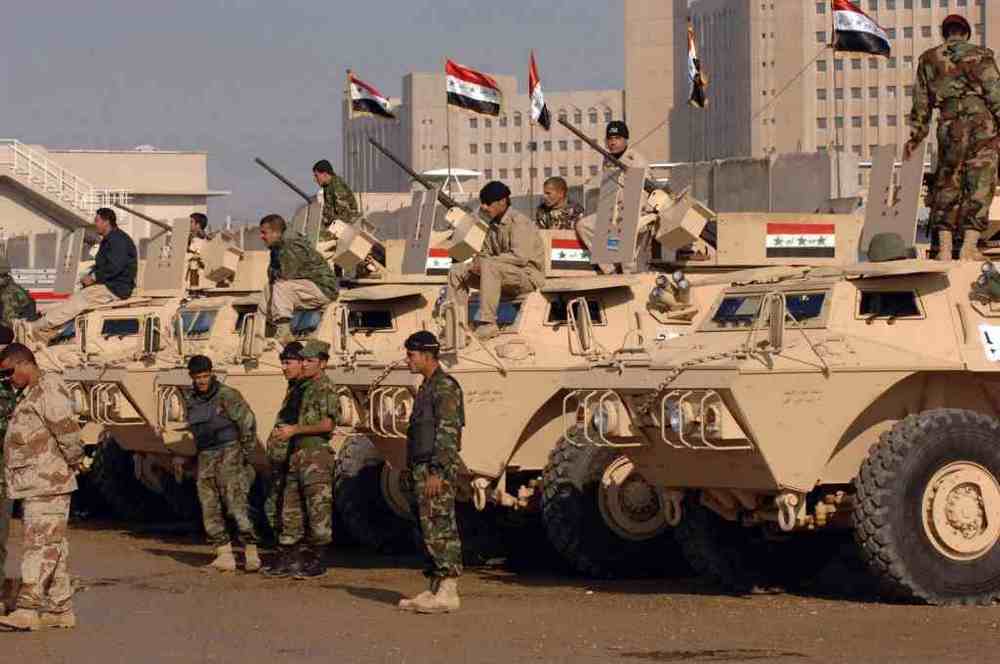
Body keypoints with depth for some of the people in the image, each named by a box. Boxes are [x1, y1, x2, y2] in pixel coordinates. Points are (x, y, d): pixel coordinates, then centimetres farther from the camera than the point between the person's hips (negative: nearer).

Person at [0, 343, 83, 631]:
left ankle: (27, 608, -17)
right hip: (36, 485, 10)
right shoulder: (30, 394, 20)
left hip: (48, 483, -10)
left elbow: (67, 429, -18)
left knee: (40, 544, -12)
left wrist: (74, 460, -7)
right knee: (52, 547, 11)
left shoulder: (49, 388, -12)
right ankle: (60, 609, 14)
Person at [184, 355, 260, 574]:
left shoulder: (227, 395, -9)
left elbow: (248, 422, -9)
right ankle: (224, 556, 4)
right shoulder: (190, 400, 10)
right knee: (210, 510, 2)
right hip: (205, 459, 7)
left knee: (236, 504, -14)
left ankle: (251, 553, -11)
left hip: (229, 455, -7)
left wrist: (247, 455, -10)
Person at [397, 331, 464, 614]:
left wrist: (437, 472, -24)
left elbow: (448, 433, -19)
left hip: (437, 471, -10)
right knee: (429, 533, 10)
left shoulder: (445, 387, -12)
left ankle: (448, 593, -13)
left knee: (440, 530, -11)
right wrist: (411, 472, 21)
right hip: (421, 469, 10)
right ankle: (434, 591, 12)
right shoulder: (427, 387, 20)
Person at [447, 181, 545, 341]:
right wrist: (477, 262, -7)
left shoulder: (518, 222, -15)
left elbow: (520, 257, -26)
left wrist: (484, 262, -23)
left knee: (489, 266, -37)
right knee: (456, 272, 3)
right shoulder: (494, 225, 12)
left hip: (529, 275, -9)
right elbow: (486, 252, 19)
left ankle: (488, 324, -35)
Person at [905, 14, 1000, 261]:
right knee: (979, 187, 0)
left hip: (949, 127, 2)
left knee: (946, 187, 12)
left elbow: (921, 103, 15)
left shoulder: (929, 59, 11)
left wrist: (915, 136, 24)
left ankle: (944, 248, 5)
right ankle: (969, 247, -9)